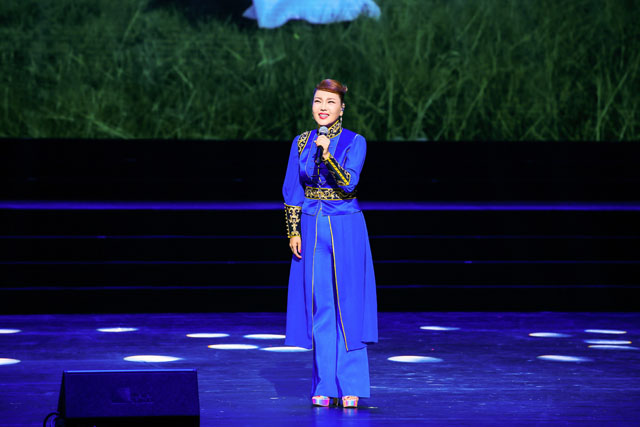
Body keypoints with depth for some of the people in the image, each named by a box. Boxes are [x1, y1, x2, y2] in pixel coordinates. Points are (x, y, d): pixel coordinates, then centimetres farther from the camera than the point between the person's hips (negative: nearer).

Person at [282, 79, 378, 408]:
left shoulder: (354, 143, -4)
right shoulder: (302, 142, 6)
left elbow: (348, 182, -17)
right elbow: (292, 190, 8)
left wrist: (327, 156, -30)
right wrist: (293, 232, 2)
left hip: (346, 230, -3)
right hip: (312, 229, 3)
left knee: (348, 305, -2)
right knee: (319, 306, 3)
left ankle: (351, 387, 3)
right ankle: (325, 387, 7)